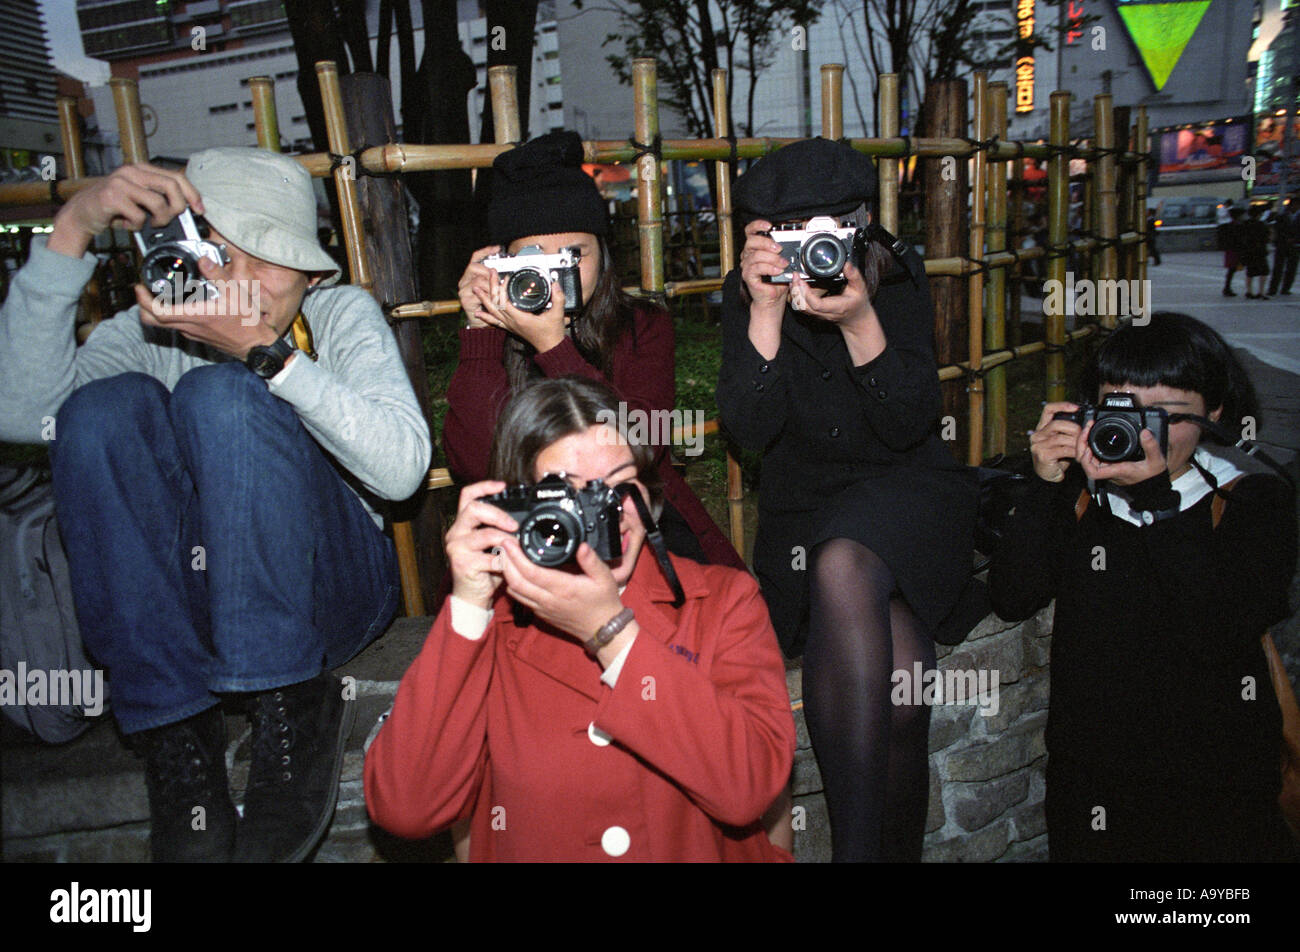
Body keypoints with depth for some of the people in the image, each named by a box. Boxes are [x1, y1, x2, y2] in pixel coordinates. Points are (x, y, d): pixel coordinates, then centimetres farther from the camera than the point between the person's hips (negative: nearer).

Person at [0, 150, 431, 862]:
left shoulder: (344, 315, -1)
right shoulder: (148, 333, 5)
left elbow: (401, 469, -19)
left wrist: (261, 350, -26)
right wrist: (70, 232, -21)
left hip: (329, 586, -2)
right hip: (180, 608, 3)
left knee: (220, 392, -24)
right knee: (110, 406, -21)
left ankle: (293, 710, -19)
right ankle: (177, 736, -19)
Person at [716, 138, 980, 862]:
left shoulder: (900, 282, -3)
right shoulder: (747, 294, -3)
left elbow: (911, 427, -12)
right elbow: (750, 429, -14)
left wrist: (860, 322, -28)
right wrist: (767, 311, -27)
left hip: (908, 496, 0)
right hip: (804, 509, 1)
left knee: (843, 566, -35)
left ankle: (858, 840, -25)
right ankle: (889, 845, -11)